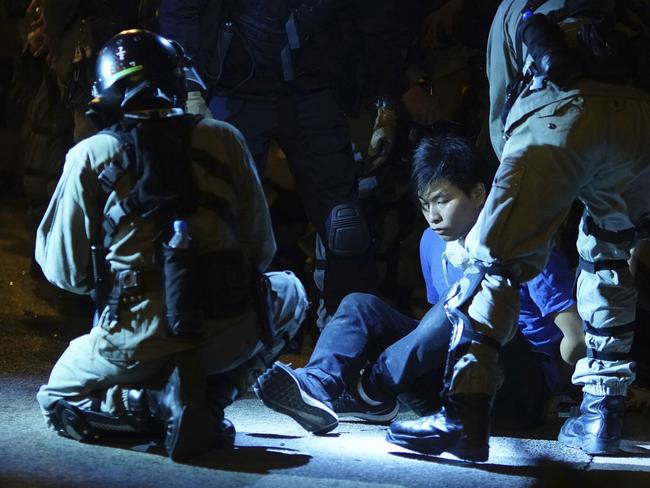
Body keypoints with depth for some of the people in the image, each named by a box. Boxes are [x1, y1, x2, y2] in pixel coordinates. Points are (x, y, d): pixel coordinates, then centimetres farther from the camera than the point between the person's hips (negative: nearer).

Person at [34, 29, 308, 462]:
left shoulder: (91, 156, 2)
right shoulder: (224, 139, 5)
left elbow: (66, 271, 5)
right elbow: (261, 248, 10)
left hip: (138, 339, 0)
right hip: (228, 332, 1)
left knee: (58, 402, 29)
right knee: (289, 293, 33)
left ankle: (163, 403, -2)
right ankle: (212, 397, 7)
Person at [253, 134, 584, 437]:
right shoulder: (432, 242, 11)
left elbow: (576, 336, -15)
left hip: (526, 383, -7)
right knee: (360, 304, -6)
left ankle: (374, 389, -19)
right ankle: (319, 389, -34)